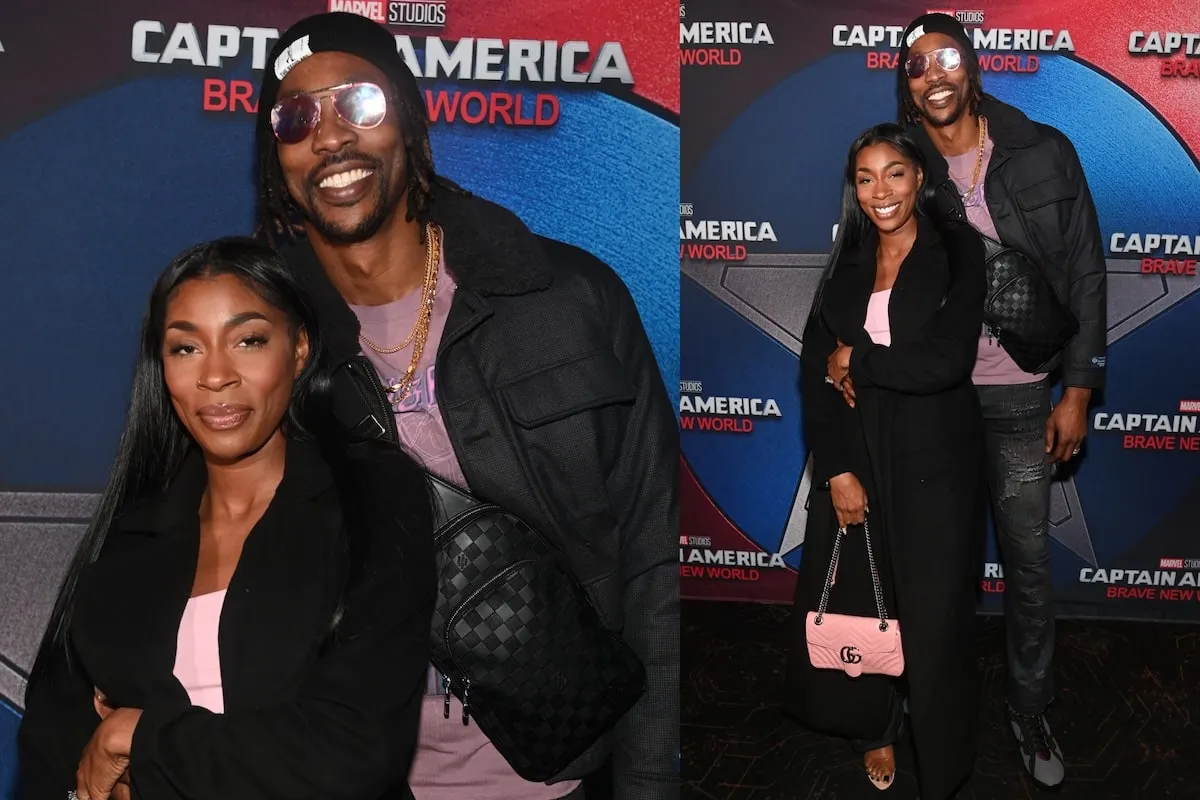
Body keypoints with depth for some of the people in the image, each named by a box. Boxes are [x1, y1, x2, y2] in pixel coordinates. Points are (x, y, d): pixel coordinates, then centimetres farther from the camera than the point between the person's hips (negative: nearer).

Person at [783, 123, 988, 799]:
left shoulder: (958, 250, -6)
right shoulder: (847, 266, 7)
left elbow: (947, 362, -18)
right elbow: (815, 373, -1)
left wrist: (855, 359, -9)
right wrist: (838, 469, -11)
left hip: (935, 463, -4)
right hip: (856, 457, 4)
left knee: (932, 611, 4)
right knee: (855, 601, 11)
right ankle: (875, 729, 35)